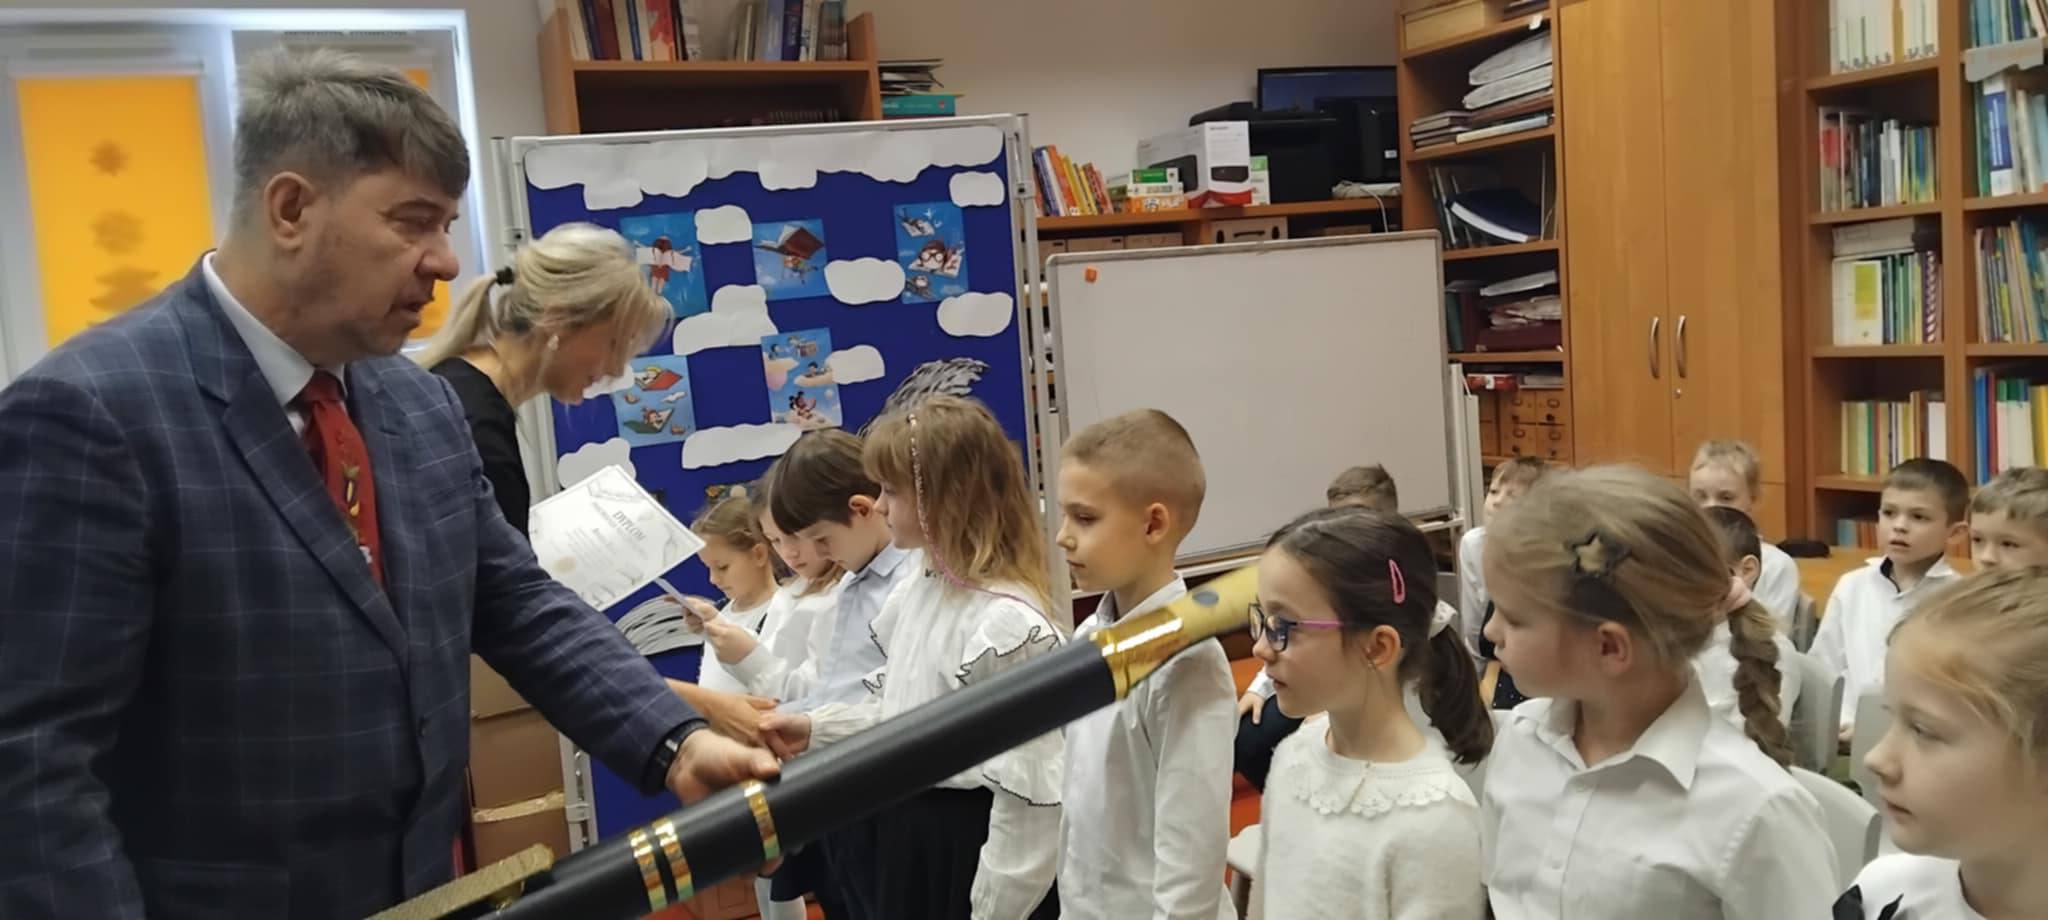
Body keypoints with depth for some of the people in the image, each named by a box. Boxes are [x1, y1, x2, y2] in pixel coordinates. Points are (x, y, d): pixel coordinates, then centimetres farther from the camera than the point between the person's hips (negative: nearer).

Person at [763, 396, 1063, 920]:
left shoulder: (1008, 623, -24)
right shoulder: (912, 597, 4)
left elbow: (1029, 797, -22)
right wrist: (815, 729, 6)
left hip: (970, 848, -9)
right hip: (903, 840, 9)